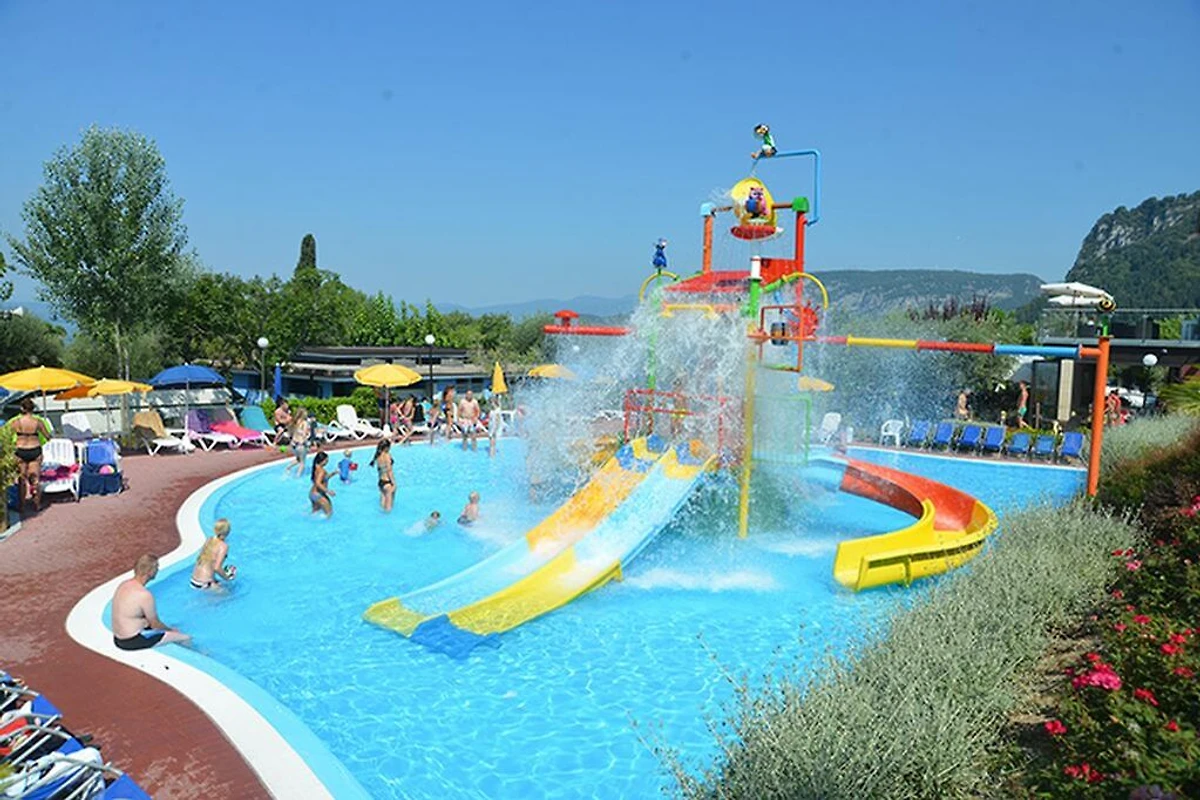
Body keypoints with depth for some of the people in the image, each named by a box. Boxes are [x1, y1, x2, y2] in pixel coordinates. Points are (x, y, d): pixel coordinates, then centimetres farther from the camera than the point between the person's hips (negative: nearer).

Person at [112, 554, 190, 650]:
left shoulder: (124, 584, 1)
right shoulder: (144, 595, -26)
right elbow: (155, 624, -14)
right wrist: (171, 630, 7)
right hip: (132, 641, -10)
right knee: (185, 638, -3)